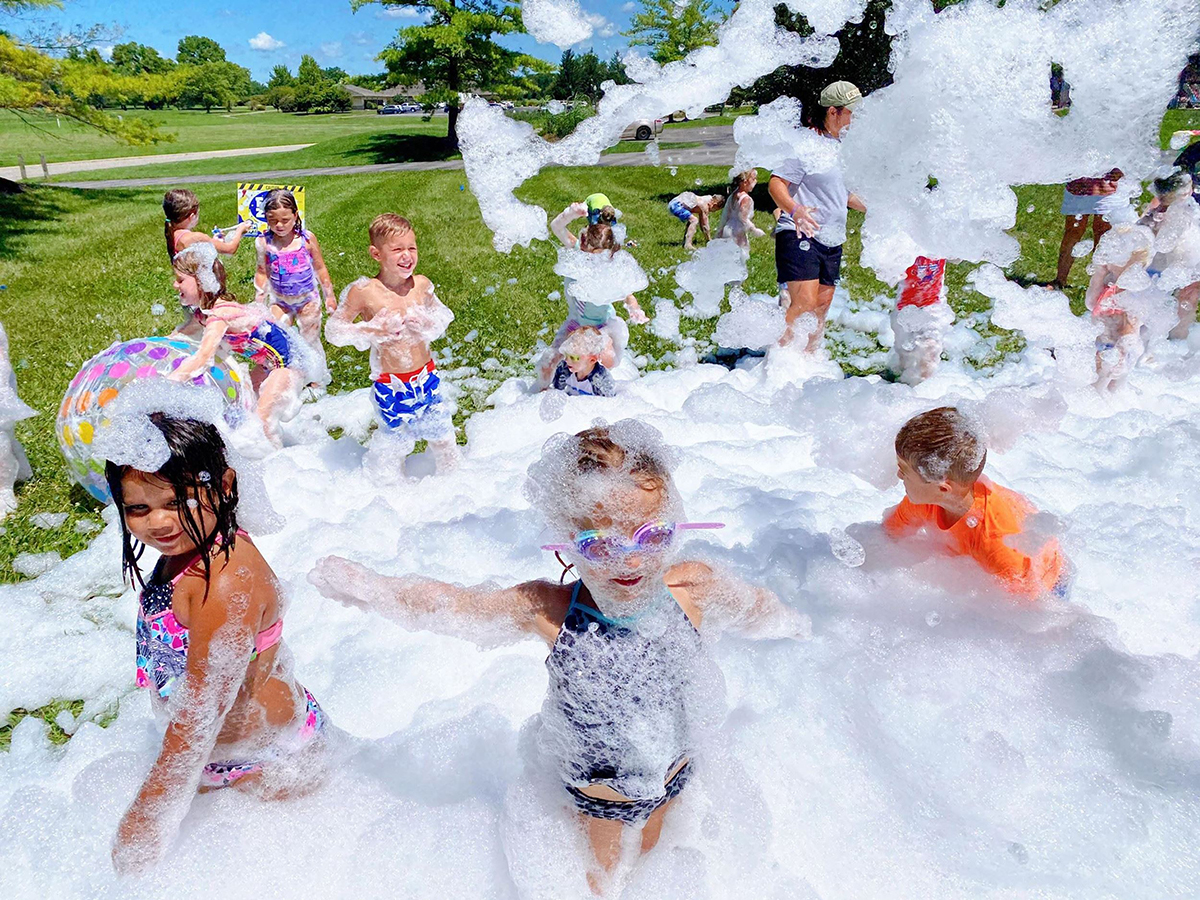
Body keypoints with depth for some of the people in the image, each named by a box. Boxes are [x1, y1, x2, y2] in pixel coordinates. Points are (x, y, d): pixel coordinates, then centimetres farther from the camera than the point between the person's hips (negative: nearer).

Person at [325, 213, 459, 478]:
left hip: (426, 376, 3)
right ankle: (389, 484, 40)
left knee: (442, 434, 15)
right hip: (390, 384, -3)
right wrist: (371, 331, -22)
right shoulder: (364, 292, -16)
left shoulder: (422, 285, -5)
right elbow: (333, 330, -8)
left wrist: (426, 324, -12)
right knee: (395, 438, 12)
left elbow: (442, 319, 10)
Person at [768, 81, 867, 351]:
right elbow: (776, 183, -17)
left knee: (822, 306, 8)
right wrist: (794, 210, -34)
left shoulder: (839, 147, 20)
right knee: (804, 304, -20)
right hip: (800, 236, -9)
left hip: (831, 241, 9)